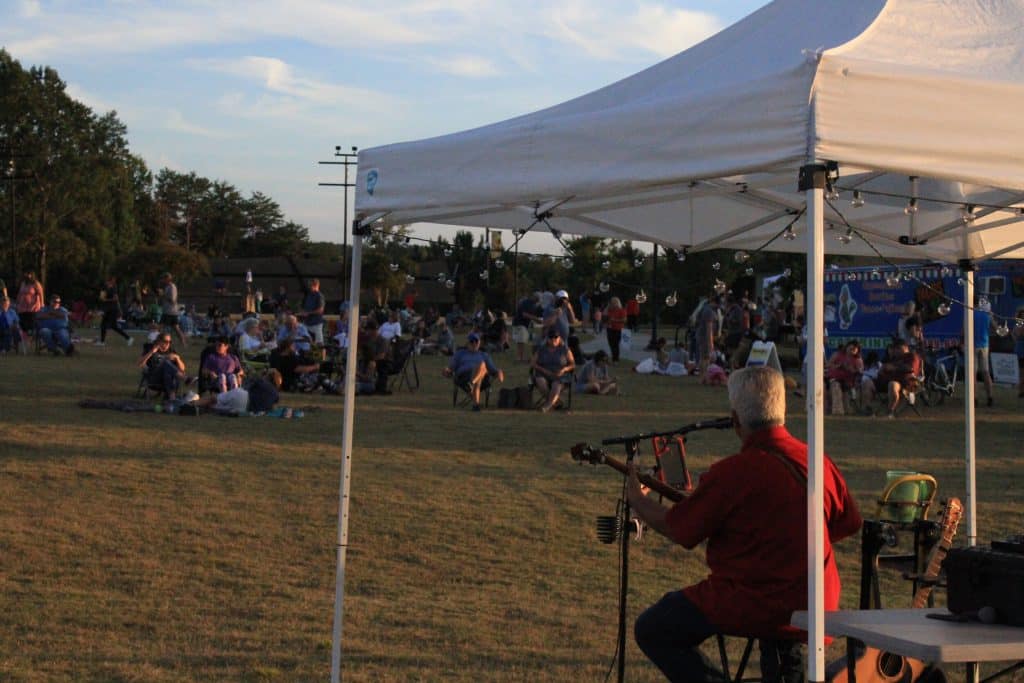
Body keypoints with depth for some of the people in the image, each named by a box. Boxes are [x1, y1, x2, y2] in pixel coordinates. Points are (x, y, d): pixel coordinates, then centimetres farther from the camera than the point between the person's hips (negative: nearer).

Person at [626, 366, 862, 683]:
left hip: (754, 605, -6)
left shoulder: (731, 473, -19)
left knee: (651, 630, 9)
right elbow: (851, 524, 14)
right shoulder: (822, 464, -2)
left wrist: (636, 499, 11)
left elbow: (677, 529, -7)